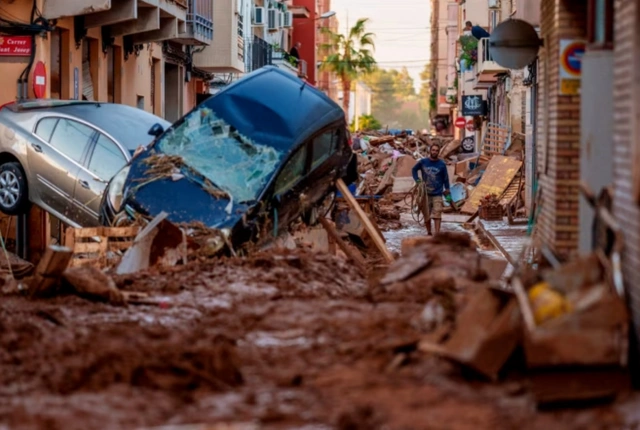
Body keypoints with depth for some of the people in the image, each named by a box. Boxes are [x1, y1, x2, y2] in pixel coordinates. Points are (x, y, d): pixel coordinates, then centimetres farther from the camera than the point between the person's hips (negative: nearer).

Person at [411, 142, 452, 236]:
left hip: (437, 194, -2)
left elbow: (446, 179, 4)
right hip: (426, 194, 2)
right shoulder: (423, 162, -2)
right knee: (426, 216, 10)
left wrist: (447, 193, 2)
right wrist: (417, 180, -1)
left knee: (437, 215, -12)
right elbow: (414, 170, 15)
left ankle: (437, 235, -16)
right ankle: (429, 233, 26)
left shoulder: (442, 164, -3)